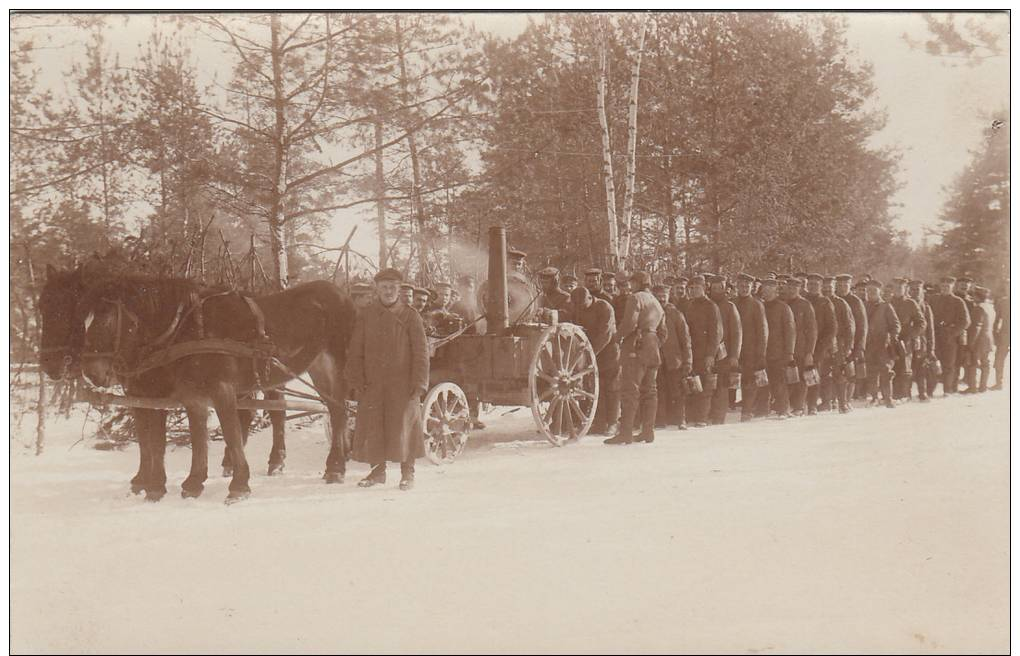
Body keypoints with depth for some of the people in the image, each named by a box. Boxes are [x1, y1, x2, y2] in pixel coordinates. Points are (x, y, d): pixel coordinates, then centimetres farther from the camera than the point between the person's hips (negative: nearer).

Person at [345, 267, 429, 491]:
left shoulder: (410, 317, -1)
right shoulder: (364, 316, 6)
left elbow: (421, 352, -2)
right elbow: (355, 352, 7)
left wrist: (418, 383, -8)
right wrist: (357, 380, -1)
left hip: (402, 384, -2)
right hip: (372, 385, 2)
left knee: (403, 425, 2)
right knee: (372, 426, 6)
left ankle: (407, 472, 15)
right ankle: (377, 470, 21)